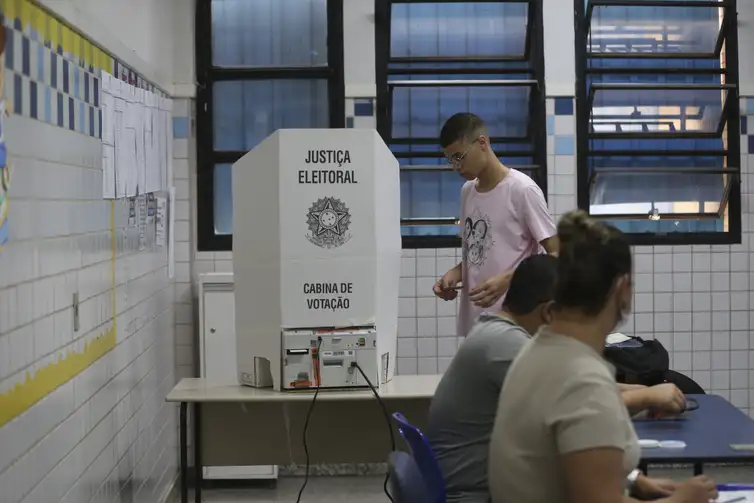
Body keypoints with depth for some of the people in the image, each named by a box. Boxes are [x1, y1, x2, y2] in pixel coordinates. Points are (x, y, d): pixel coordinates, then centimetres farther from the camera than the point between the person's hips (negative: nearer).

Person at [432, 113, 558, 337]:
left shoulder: (522, 190, -10)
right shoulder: (467, 191, 13)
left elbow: (557, 256, -11)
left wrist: (505, 280, -23)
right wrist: (455, 274, 2)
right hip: (473, 322, 7)